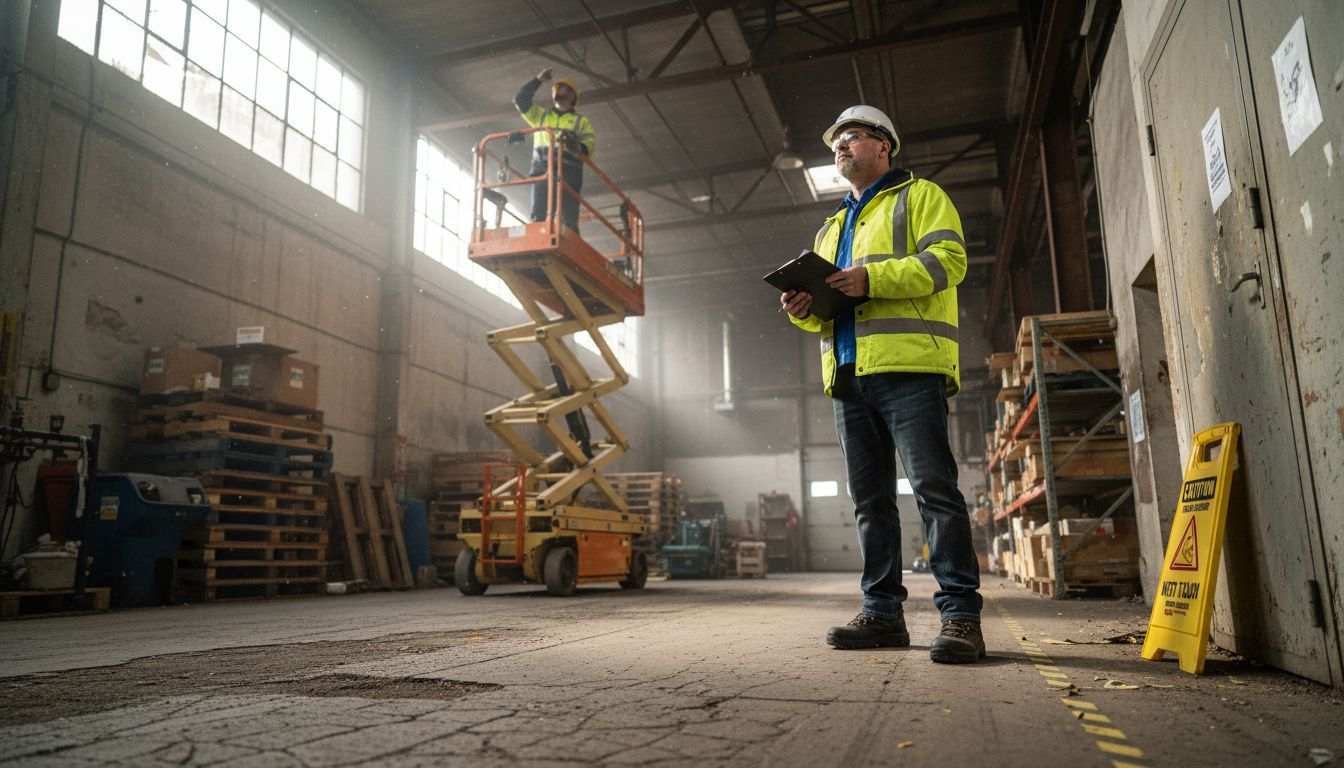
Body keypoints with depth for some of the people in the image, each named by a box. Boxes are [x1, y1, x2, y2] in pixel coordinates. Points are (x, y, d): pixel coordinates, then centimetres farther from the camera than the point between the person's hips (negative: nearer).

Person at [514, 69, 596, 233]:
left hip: (568, 170, -2)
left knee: (569, 219, -13)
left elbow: (591, 144, 5)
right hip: (541, 168, 3)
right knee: (538, 216, -10)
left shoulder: (581, 120, 20)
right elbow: (520, 100, 21)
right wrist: (538, 80, 20)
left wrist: (579, 148, -18)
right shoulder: (541, 115, 31)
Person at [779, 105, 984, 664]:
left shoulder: (920, 197, 12)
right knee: (870, 498, 5)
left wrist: (873, 278, -17)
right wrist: (802, 308, 3)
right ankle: (883, 611, 11)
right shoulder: (832, 227, 30)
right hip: (848, 375, 7)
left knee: (933, 487, -10)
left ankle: (960, 614, -6)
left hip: (907, 366, -7)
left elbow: (948, 258, -6)